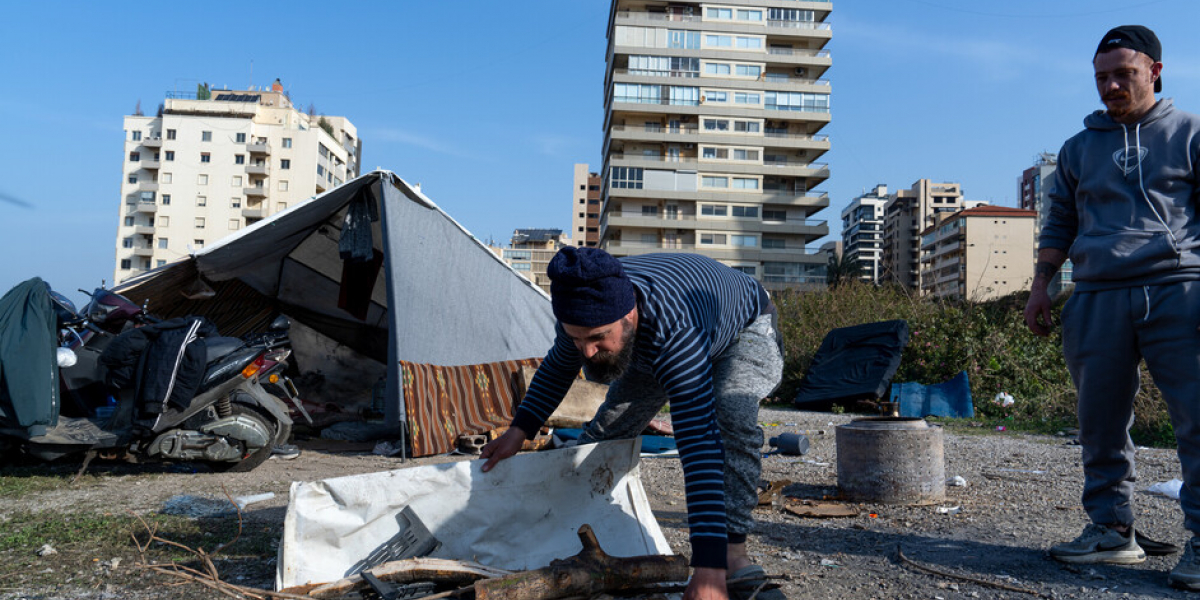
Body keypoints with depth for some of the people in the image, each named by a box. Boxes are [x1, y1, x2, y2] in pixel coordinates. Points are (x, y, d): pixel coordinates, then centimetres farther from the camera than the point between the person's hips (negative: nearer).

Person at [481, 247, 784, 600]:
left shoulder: (674, 333, -49)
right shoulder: (585, 311, -29)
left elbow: (699, 443, -54)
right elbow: (557, 367, -3)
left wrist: (708, 569, -57)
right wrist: (519, 431, -10)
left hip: (746, 329, -6)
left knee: (731, 412, -36)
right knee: (612, 425, 1)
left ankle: (732, 553, -27)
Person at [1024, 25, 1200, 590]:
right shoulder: (1079, 148, 20)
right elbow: (1059, 224, 21)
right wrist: (1040, 286, 11)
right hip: (1097, 298, 3)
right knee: (1101, 425, 4)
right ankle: (1111, 529, 13)